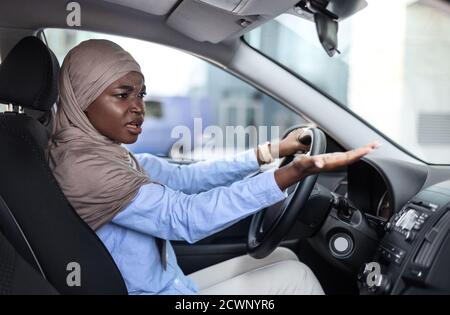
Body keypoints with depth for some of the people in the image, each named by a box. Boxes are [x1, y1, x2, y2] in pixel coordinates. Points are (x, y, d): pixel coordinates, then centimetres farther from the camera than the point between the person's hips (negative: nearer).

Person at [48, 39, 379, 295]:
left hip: (165, 285, 8)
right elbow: (185, 217, -32)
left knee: (282, 257, 13)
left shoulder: (108, 154, 4)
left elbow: (184, 177, 3)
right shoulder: (83, 167, -25)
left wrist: (270, 151, -3)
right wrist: (292, 174, -38)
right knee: (294, 277, -2)